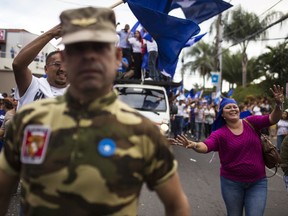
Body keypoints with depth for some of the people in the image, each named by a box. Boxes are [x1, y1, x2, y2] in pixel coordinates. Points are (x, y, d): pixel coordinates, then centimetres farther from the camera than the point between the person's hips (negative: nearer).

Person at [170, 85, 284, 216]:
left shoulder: (251, 123, -4)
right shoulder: (220, 134, -10)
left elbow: (273, 119, -11)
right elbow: (205, 146, -27)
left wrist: (279, 104, -30)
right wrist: (194, 145, -49)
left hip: (257, 182, 1)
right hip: (232, 182, -1)